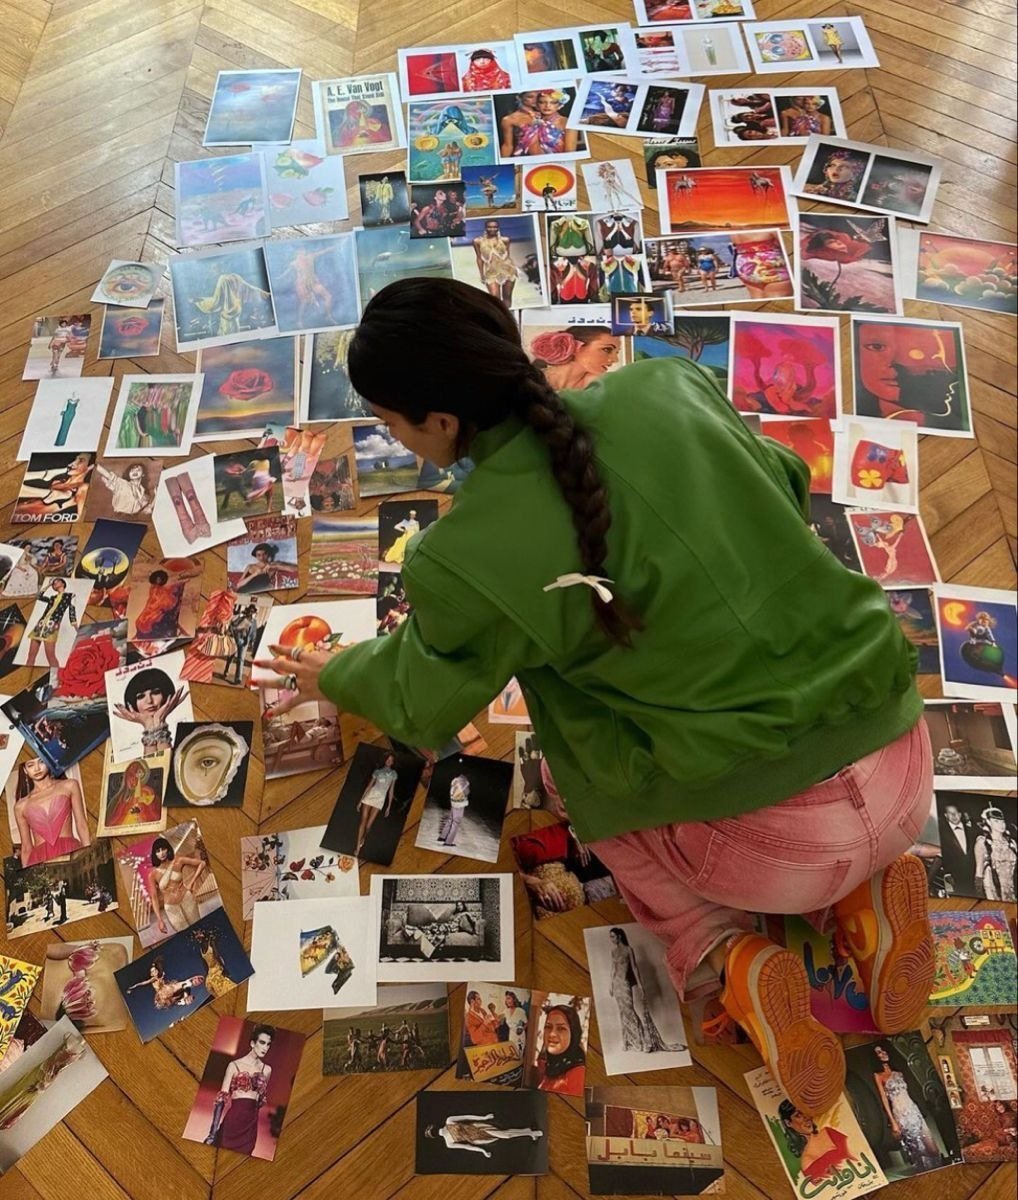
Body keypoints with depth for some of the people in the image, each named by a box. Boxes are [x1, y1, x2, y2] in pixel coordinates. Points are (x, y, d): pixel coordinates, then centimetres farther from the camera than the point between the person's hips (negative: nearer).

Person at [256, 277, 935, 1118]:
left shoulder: (466, 555, -13)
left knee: (578, 772, 25)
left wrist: (336, 678, 29)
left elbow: (422, 706, 8)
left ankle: (723, 954, 5)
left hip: (774, 842, -5)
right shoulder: (671, 384, -1)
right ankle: (863, 893, 15)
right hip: (907, 770, 5)